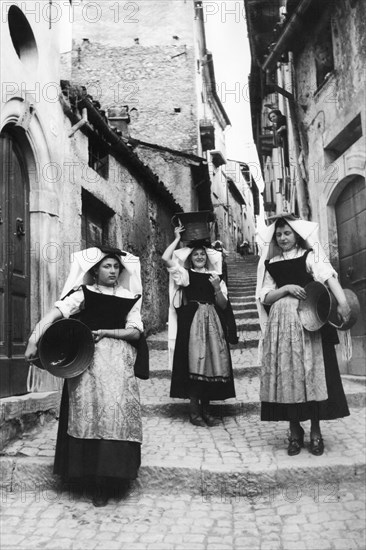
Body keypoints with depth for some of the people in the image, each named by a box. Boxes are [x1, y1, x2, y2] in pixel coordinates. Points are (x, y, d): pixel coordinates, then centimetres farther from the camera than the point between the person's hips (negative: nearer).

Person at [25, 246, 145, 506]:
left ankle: (107, 480, 2)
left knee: (116, 412, -8)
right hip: (87, 358, -2)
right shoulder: (83, 293, 6)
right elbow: (54, 314, -7)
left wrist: (105, 332, -7)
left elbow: (135, 332, 6)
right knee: (88, 413, -6)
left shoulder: (129, 298, 14)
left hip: (118, 360, 2)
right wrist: (34, 340, -21)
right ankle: (89, 475, 9)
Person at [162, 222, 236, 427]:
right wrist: (177, 238, 2)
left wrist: (217, 289, -7)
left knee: (211, 364, 3)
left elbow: (223, 306, 10)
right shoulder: (185, 274, 7)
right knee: (195, 364, -6)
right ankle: (194, 411, 1)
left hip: (213, 324, 4)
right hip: (192, 322, -4)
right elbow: (166, 258, -8)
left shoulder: (215, 277, 16)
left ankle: (206, 409, 14)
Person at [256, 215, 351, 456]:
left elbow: (328, 275, -14)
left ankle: (316, 431, 8)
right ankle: (295, 431, 12)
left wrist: (343, 301, -31)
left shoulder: (310, 255, 4)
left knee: (313, 373, -3)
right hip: (281, 323, 3)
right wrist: (286, 288, -9)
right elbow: (264, 298, 9)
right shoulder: (270, 264, 14)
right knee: (286, 375, 1)